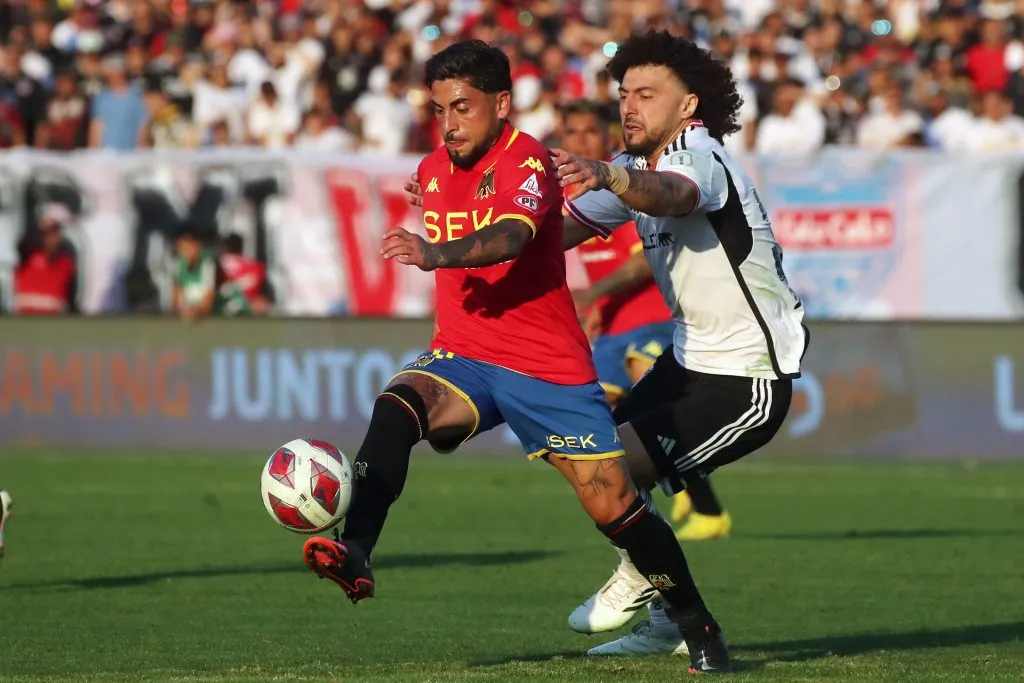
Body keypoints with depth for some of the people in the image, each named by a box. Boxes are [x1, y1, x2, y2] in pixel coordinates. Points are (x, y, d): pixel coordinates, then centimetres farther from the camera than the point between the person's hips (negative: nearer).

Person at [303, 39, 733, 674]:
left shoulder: (526, 161, -13)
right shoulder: (433, 171, 9)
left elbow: (508, 240, -35)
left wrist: (433, 254, -50)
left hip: (550, 366, -4)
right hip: (463, 359, 4)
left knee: (616, 506, -5)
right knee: (396, 406, -29)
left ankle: (699, 629, 15)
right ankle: (354, 553, -44)